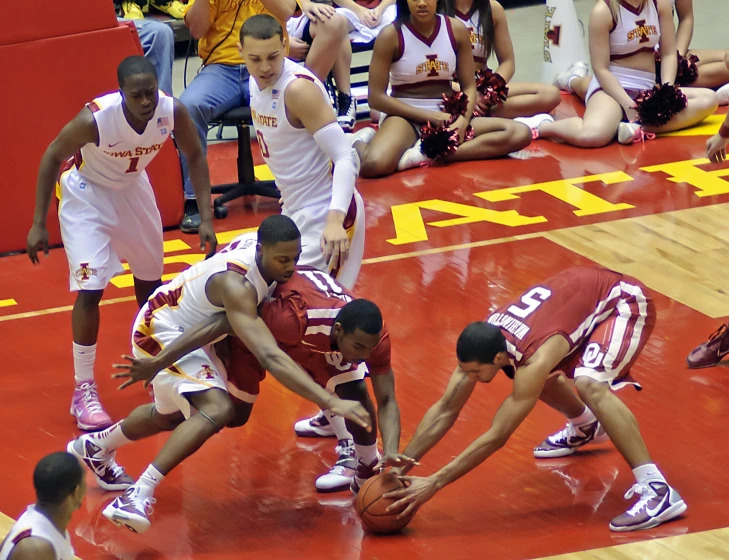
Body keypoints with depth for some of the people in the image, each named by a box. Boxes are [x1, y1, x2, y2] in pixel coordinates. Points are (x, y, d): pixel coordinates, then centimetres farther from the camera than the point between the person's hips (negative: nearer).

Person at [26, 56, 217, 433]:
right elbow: (52, 157, -20)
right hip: (86, 194, -5)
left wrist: (207, 217, -11)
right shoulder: (95, 119, -37)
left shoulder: (173, 112, -27)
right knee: (90, 288, -14)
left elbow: (195, 156, -6)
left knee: (150, 279, 18)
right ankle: (84, 391, -3)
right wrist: (38, 224, -19)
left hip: (132, 187, 5)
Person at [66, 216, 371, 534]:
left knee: (174, 416, 32)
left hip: (187, 331, 10)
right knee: (218, 408, -31)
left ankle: (95, 447, 58)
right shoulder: (236, 284, -38)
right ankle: (138, 497, -33)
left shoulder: (258, 244, -14)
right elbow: (270, 357, -47)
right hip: (161, 332, -10)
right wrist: (331, 402, -54)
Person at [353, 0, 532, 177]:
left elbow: (469, 87, 4)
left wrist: (462, 121, -18)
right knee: (374, 164, -40)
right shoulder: (391, 35, -10)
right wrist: (431, 116, -15)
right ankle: (361, 141, -1)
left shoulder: (456, 30, 0)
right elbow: (376, 97, -10)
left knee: (520, 133, -20)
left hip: (447, 116, 5)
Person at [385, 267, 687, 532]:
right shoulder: (482, 340, -15)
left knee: (591, 384, -31)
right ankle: (585, 427, 50)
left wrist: (434, 483, -36)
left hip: (625, 302, -9)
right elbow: (445, 410, -9)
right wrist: (400, 465, -17)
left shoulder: (535, 358, -36)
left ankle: (658, 490, -34)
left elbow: (497, 437, -35)